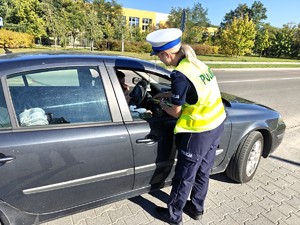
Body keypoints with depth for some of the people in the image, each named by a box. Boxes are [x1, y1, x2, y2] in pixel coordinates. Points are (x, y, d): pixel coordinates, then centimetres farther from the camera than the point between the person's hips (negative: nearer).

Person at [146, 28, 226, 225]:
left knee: (184, 176, 10)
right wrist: (167, 94, 15)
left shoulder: (180, 75, -23)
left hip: (200, 132, -9)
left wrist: (162, 104, 6)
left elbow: (175, 112, -14)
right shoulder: (197, 63, 3)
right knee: (203, 171, 23)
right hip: (217, 124, 9)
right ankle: (197, 208, 43)